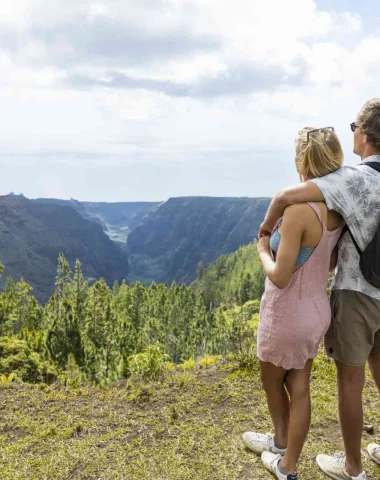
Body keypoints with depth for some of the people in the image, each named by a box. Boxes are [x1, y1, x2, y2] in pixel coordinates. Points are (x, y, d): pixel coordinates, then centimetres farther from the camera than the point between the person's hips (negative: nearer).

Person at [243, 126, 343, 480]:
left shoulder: (299, 209, -28)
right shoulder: (337, 209, -3)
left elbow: (280, 277, -26)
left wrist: (263, 251, -7)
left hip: (288, 314, -7)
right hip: (316, 309, 7)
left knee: (271, 380, 21)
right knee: (298, 388, 20)